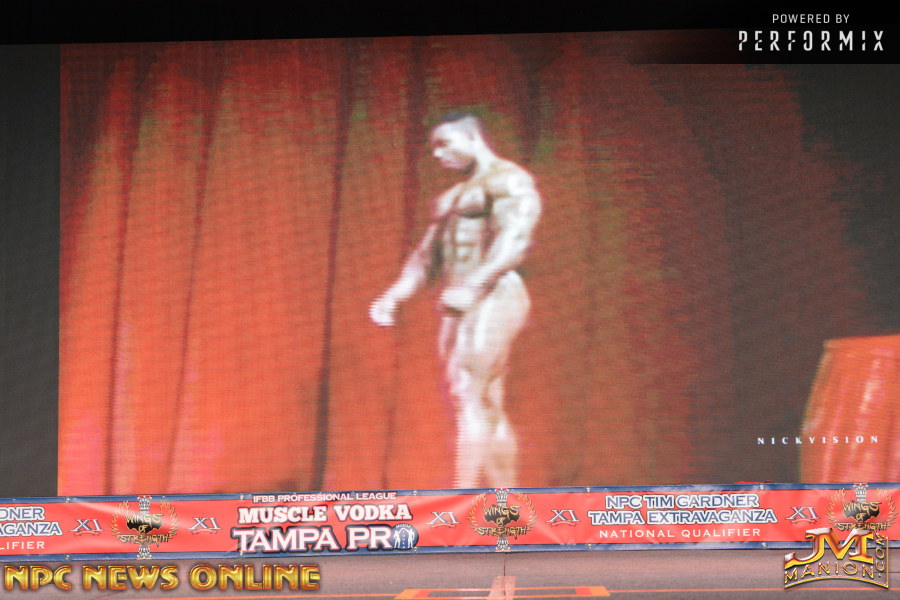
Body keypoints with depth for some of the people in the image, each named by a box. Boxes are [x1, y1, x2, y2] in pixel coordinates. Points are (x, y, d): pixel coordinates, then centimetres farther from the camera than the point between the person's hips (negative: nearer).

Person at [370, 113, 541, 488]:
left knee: (467, 397, -19)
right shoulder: (450, 199, 25)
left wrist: (472, 286, -32)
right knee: (486, 411, 6)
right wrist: (392, 297, 6)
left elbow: (515, 240, -19)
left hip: (493, 300, -9)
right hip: (459, 307, 9)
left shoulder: (509, 180, -4)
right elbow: (425, 258, 23)